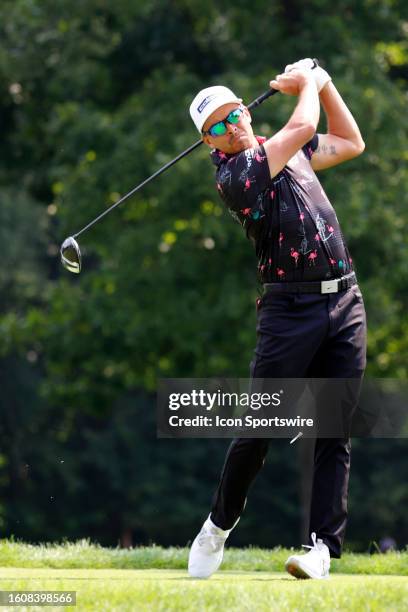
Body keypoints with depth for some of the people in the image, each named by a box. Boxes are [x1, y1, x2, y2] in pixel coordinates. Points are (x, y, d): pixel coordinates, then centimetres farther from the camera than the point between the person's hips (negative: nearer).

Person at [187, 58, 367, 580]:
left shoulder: (285, 151, 16)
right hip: (289, 310, -5)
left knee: (334, 433, -2)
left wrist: (323, 83, 18)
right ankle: (220, 523, 17)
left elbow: (351, 143, 28)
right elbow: (304, 127, -10)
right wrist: (308, 83, 9)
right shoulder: (232, 176, -9)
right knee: (258, 429, -5)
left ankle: (324, 544, -2)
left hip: (344, 303, 5)